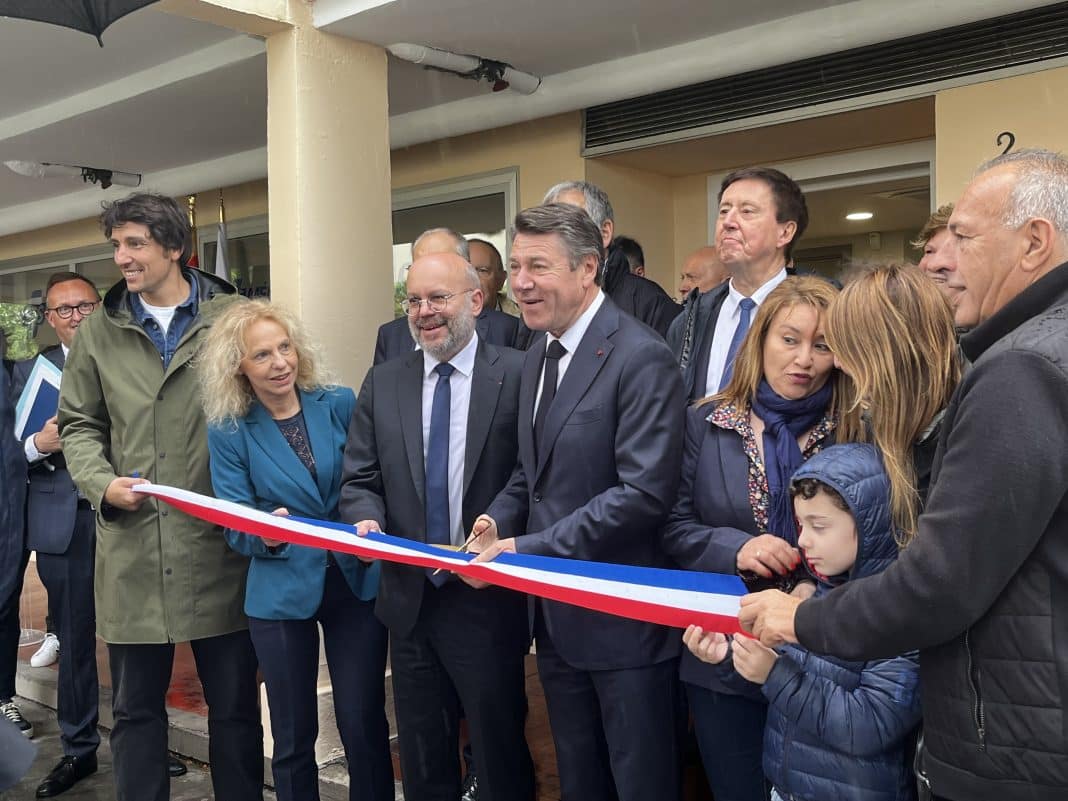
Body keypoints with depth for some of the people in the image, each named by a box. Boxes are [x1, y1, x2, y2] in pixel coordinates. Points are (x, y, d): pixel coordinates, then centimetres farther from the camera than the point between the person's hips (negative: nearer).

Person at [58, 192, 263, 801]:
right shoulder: (100, 332, 8)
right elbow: (78, 424, 14)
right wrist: (102, 483, -4)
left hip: (220, 546, -2)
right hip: (132, 551, 2)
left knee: (235, 703, 11)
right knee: (136, 706, 13)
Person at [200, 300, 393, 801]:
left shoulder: (340, 405, -2)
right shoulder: (228, 431, -4)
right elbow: (236, 528, -5)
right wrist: (267, 534, -26)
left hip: (356, 581, 1)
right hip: (282, 592, 0)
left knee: (365, 727, 7)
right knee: (293, 736, 12)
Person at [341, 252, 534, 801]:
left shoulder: (519, 376, -8)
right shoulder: (383, 383, 6)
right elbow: (360, 479, 6)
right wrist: (368, 519, -14)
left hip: (488, 600, -4)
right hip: (410, 599, 4)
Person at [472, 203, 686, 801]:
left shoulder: (641, 358, -18)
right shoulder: (538, 355, 10)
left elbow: (646, 491, -25)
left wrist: (528, 548, -23)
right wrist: (498, 521, -4)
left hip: (622, 618, -8)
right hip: (556, 615, 8)